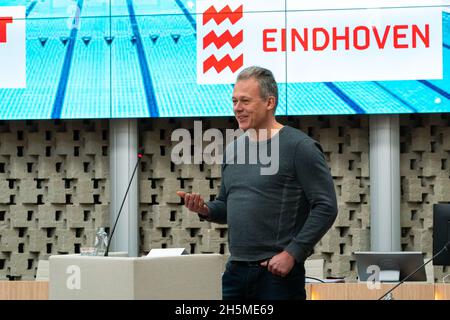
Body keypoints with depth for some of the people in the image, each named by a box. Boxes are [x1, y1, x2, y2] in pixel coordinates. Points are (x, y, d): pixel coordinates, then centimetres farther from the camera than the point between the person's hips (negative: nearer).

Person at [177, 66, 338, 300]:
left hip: (278, 272, -6)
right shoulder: (232, 149, 14)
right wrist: (205, 210, 1)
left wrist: (292, 253, -17)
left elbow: (326, 207, -12)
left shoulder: (299, 147, -7)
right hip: (235, 270, 6)